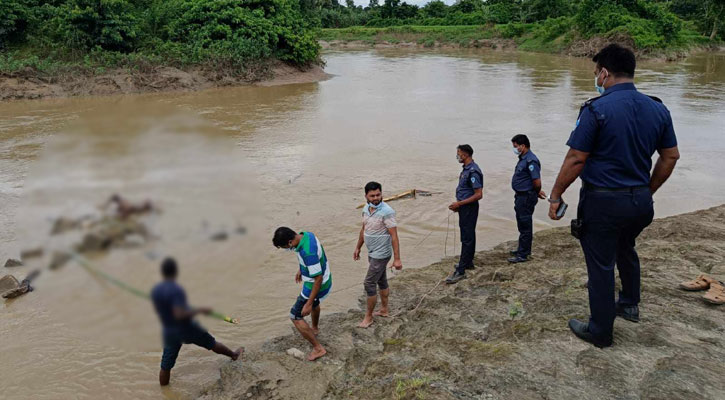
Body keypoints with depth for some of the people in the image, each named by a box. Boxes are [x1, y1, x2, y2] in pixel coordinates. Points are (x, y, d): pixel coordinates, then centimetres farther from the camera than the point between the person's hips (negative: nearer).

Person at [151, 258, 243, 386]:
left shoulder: (154, 291, -3)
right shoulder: (176, 290, -26)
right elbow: (179, 314, -33)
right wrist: (199, 310, -24)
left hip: (169, 332, 5)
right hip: (186, 329, -5)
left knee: (166, 365, 14)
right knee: (211, 343, 17)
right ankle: (234, 355, 38)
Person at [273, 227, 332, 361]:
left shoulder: (308, 252, -38)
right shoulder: (306, 235, -10)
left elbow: (318, 278, -31)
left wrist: (308, 304, -26)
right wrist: (301, 269, 25)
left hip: (317, 286, -9)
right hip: (326, 280, 9)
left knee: (295, 316, 3)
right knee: (314, 303, 36)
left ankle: (318, 348, 10)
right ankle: (315, 329, 63)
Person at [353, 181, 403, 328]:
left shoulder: (387, 212, -23)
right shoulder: (366, 209, 2)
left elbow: (394, 236, -22)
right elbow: (363, 230, 17)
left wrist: (397, 259, -24)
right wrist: (357, 248, 22)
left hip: (381, 255, -8)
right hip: (372, 253, 8)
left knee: (369, 283, -4)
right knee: (381, 281, 20)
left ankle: (368, 317, 9)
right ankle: (384, 310, 34)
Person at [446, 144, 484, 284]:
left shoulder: (473, 172, -21)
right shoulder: (466, 169, 10)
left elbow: (478, 195, -24)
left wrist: (459, 203, -22)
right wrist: (458, 204, 15)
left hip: (469, 209, -10)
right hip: (464, 208, 10)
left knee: (467, 238, -8)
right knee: (469, 236, 19)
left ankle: (460, 271, -7)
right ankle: (468, 262, 32)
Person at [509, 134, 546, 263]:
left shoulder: (530, 160, -21)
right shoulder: (523, 159, 12)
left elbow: (537, 182, -23)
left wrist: (537, 193, -6)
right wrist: (537, 192, 15)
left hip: (526, 197, -10)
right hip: (520, 196, 10)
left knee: (525, 226, -3)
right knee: (522, 225, 20)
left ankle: (523, 255, 3)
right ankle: (522, 249, 33)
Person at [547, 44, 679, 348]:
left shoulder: (596, 110, -16)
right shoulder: (658, 109, 3)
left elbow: (575, 159, -17)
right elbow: (670, 156, 9)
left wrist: (555, 196, -6)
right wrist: (647, 192, 19)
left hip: (602, 201, -6)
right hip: (640, 201, 7)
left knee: (601, 265, 6)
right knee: (626, 249, 31)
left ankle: (600, 331, 20)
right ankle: (629, 304, 44)